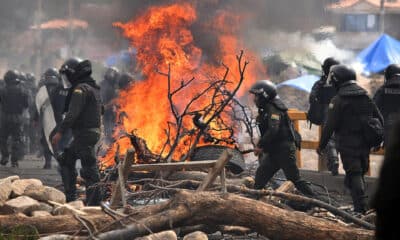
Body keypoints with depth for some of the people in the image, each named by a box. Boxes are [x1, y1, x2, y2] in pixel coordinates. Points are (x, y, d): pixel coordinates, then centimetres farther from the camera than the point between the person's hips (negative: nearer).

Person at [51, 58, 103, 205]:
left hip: (84, 133, -10)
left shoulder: (81, 89, -13)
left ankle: (94, 200, -8)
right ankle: (70, 197, 17)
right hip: (93, 131, 10)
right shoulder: (93, 88, 18)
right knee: (66, 160, 16)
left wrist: (60, 131, -22)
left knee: (88, 167, -8)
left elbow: (72, 113, -21)